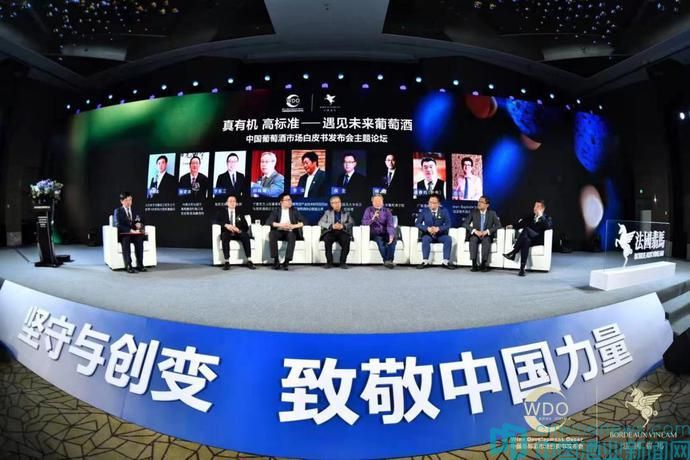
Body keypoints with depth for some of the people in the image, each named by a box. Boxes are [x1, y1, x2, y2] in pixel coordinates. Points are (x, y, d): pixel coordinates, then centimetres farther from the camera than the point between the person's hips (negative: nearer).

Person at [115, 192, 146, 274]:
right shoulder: (118, 211, 4)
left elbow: (140, 221, 16)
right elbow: (119, 225, -10)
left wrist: (139, 224, -10)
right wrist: (131, 230, -23)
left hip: (134, 234, 3)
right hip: (123, 234, -3)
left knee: (139, 238, -31)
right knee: (126, 240, -37)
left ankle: (139, 265, -32)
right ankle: (128, 266, -38)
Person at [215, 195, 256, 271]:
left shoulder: (239, 212, 16)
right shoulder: (222, 211, 15)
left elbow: (246, 226, 8)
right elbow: (217, 221, -2)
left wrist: (239, 229, -15)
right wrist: (226, 225, -20)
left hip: (238, 233, 1)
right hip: (227, 232, -1)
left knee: (246, 236, -31)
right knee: (225, 236, -36)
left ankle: (249, 261, -32)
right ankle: (227, 262, -36)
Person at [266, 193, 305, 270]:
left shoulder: (294, 211, 12)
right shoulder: (276, 211, 10)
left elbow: (303, 222, 1)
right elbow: (268, 222, -5)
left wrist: (293, 226, -17)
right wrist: (280, 225, -19)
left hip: (290, 232, 0)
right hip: (279, 232, 1)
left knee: (292, 236, -36)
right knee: (272, 234, -33)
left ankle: (286, 261, -34)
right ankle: (276, 260, -26)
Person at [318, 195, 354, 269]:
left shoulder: (346, 213, 18)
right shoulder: (328, 212, 17)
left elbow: (352, 223, 4)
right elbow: (320, 222, 3)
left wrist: (343, 226, -16)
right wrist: (331, 226, -13)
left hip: (342, 232, 0)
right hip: (330, 232, 0)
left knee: (346, 240, -33)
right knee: (327, 239, -33)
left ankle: (343, 262, -22)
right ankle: (329, 262, -23)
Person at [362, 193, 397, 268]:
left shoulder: (387, 211, 8)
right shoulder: (368, 210, 8)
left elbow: (390, 225, -5)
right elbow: (364, 222, -3)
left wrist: (391, 235, -25)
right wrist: (373, 219, -22)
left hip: (385, 234, 1)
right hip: (374, 234, -1)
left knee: (393, 239, -31)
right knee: (380, 240, -35)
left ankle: (389, 261, -39)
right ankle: (386, 260, -35)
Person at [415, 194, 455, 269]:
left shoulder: (444, 211, 0)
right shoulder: (425, 211, -2)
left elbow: (448, 224, -5)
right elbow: (417, 223, -5)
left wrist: (438, 228, -24)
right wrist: (427, 228, -22)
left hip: (440, 235, 1)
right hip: (428, 234, -1)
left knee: (448, 239, -27)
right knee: (425, 239, -33)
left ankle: (445, 261, -21)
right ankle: (425, 262, -28)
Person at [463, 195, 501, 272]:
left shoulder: (492, 213, 1)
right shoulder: (474, 212, 2)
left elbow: (498, 225, -7)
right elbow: (465, 224, -4)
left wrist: (487, 231, -21)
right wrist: (475, 231, -20)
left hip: (487, 236, -1)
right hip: (475, 235, 1)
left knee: (486, 240, -35)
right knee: (473, 239, -34)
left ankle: (484, 264, -31)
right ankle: (474, 264, -33)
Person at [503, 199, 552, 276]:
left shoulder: (547, 218, 15)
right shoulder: (530, 217, 27)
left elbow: (548, 226, -8)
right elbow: (520, 224, 17)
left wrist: (541, 216, -10)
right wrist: (513, 226, -1)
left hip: (539, 240, -3)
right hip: (528, 239, 3)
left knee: (526, 229, -34)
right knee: (526, 240, -38)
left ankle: (513, 253, -37)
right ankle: (522, 268, -46)